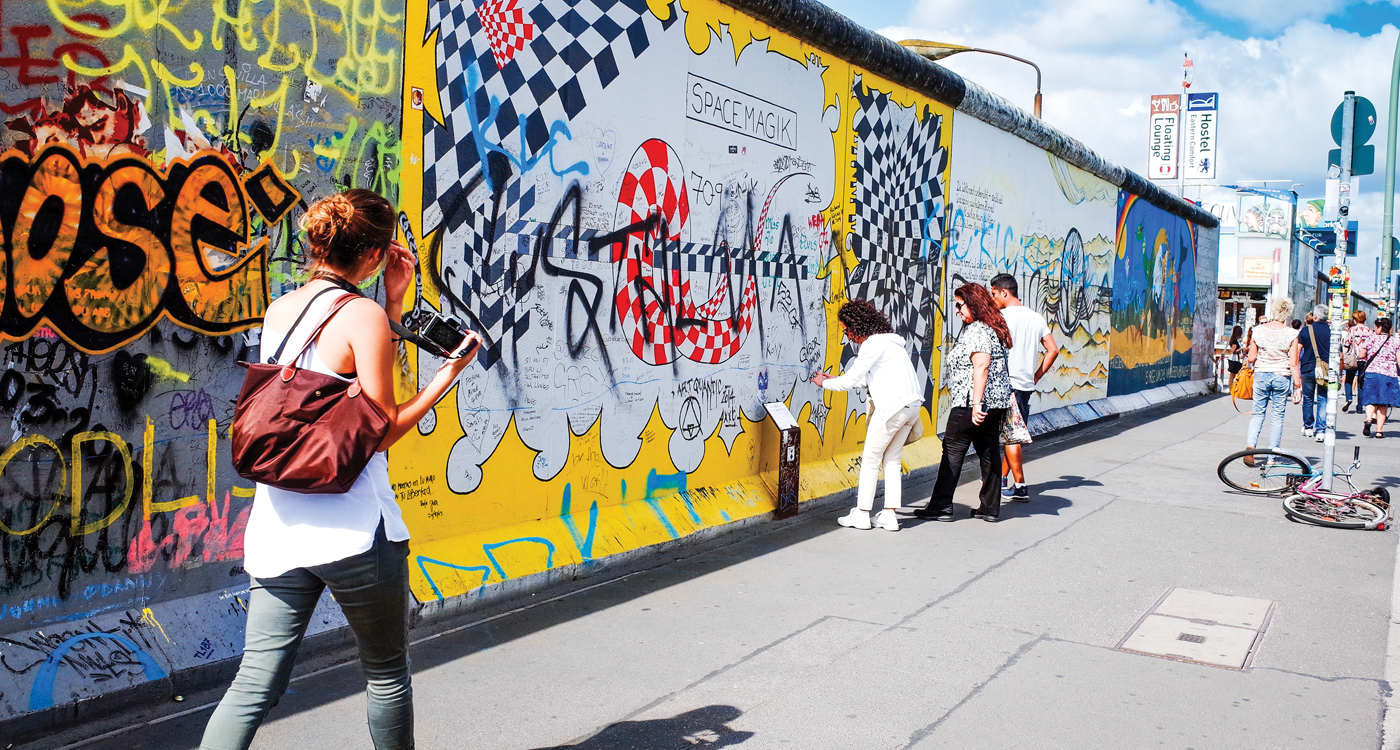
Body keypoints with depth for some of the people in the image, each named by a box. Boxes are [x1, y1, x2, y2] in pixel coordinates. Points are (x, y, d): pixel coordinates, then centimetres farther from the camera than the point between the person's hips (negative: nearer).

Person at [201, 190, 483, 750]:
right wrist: (449, 373, -5)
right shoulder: (363, 315, -11)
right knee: (387, 676, 15)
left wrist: (393, 304, 17)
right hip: (353, 527, -6)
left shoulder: (278, 310, 10)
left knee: (255, 685, 9)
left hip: (277, 525, 6)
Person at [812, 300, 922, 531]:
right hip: (912, 405, 9)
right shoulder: (888, 341, 20)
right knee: (891, 460, 14)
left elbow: (850, 380, -8)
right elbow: (866, 378, 28)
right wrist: (834, 379, 30)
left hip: (893, 406, -9)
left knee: (871, 459, 2)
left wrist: (824, 383, 9)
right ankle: (890, 515, 13)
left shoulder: (873, 344, -10)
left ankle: (861, 514, 8)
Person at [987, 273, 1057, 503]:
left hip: (1008, 383, -7)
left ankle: (1020, 486, 0)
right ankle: (1002, 479, 26)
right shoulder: (1036, 317, 11)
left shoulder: (1004, 316, -11)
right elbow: (1053, 350, 10)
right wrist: (1036, 377, 13)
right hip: (1027, 385, 7)